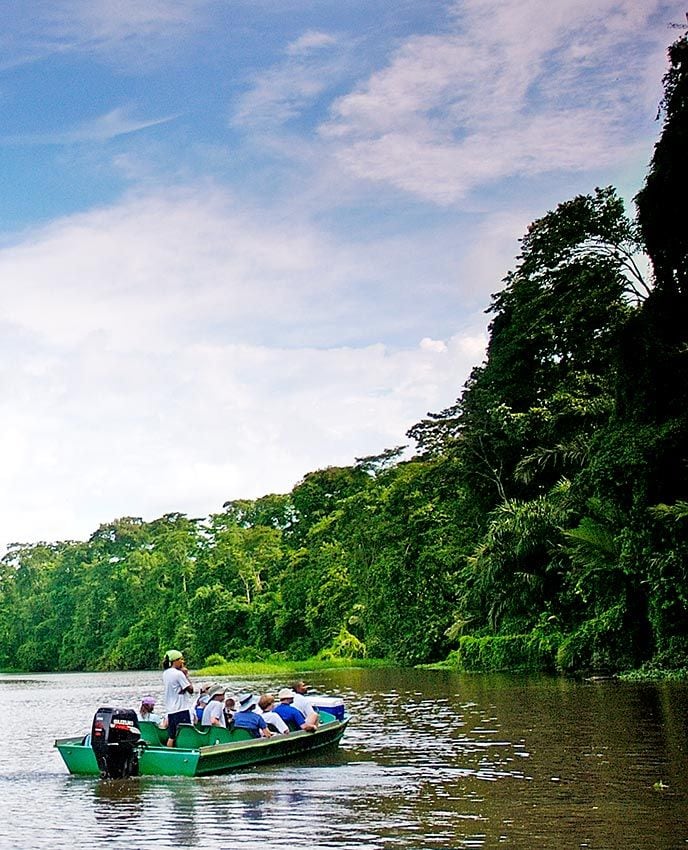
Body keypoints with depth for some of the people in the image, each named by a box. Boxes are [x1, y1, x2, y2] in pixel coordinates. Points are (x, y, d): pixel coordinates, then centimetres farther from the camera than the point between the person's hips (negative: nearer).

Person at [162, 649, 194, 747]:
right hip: (181, 710, -8)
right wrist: (186, 675, -4)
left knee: (171, 737, 11)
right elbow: (190, 690, -12)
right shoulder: (179, 673, -15)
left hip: (170, 710, 8)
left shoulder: (165, 673, 9)